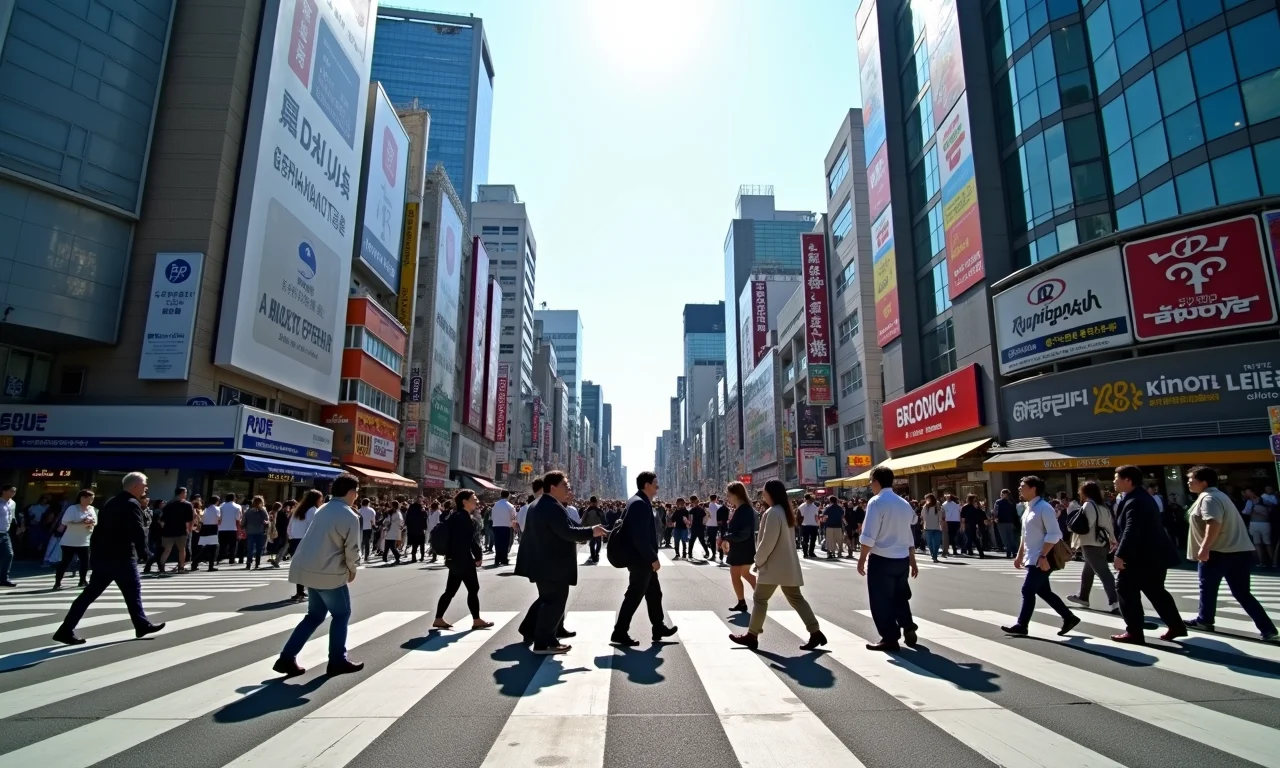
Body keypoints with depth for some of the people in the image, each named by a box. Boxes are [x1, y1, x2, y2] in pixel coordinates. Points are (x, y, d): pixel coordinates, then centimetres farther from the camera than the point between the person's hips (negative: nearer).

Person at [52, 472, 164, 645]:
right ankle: (143, 625, 15)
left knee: (91, 593, 11)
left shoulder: (111, 503, 15)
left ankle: (66, 630, 8)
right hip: (121, 557, -8)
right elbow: (138, 532, -20)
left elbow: (100, 529, 17)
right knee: (133, 591, 5)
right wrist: (143, 553, -8)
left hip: (102, 556, 8)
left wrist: (94, 553, 21)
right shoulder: (132, 504, -14)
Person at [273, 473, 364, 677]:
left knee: (315, 615, 20)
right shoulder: (350, 516, -15)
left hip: (308, 568, 9)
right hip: (329, 572, -8)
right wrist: (352, 569, 4)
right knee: (341, 614, 9)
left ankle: (287, 658, 17)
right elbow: (352, 548, -15)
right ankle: (337, 661, 16)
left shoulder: (323, 509, 12)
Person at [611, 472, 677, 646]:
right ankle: (619, 633, 7)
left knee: (654, 592, 17)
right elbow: (640, 537, -26)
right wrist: (653, 558, -21)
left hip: (643, 558, 10)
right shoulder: (640, 503, -21)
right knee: (635, 594, -2)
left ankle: (658, 628, 28)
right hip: (640, 558, -10)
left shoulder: (640, 501, 12)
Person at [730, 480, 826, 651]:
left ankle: (752, 636, 10)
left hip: (774, 566, -9)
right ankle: (815, 632, 8)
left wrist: (758, 561, -8)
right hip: (788, 565, 9)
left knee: (760, 599, 2)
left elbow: (768, 542, -22)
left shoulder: (773, 513, -19)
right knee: (795, 598, 11)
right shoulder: (786, 511, 12)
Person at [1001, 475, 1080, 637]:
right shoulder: (1028, 508, 13)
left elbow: (1054, 534, -22)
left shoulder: (1044, 508, -15)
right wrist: (1020, 555, 20)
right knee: (1043, 591, 15)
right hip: (1032, 559, 9)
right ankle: (1069, 617, 28)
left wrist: (1043, 556, -24)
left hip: (1041, 559, -9)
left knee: (1028, 590, -6)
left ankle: (1021, 626, 2)